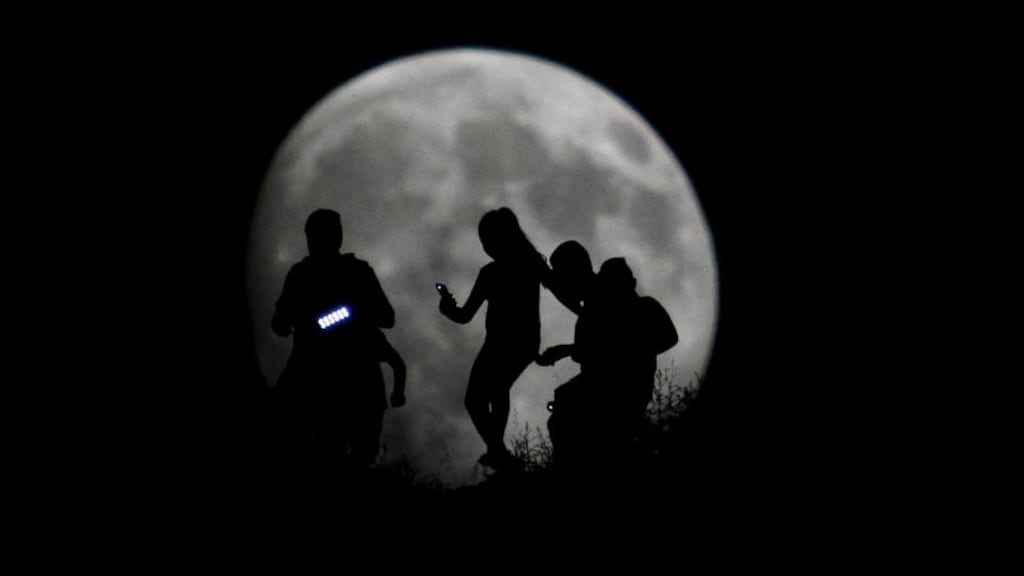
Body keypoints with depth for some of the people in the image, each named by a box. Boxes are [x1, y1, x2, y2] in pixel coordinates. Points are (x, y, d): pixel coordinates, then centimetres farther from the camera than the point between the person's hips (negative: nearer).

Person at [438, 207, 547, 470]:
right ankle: (497, 451, 33)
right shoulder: (534, 264, -1)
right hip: (529, 343, 7)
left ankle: (499, 453, -7)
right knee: (498, 390, 31)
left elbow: (464, 316, -10)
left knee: (475, 400, 10)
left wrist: (448, 307, 5)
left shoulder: (492, 272, -16)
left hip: (501, 344, -6)